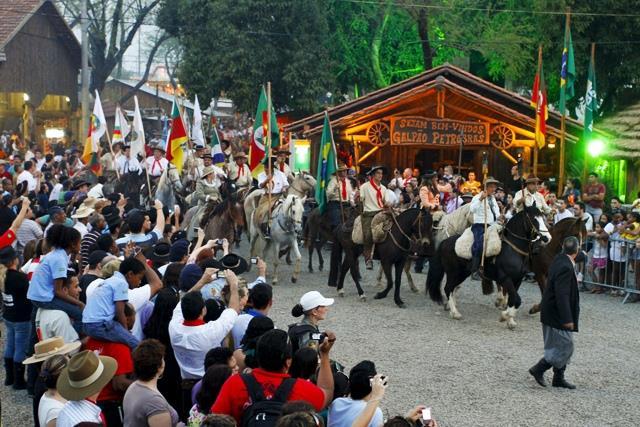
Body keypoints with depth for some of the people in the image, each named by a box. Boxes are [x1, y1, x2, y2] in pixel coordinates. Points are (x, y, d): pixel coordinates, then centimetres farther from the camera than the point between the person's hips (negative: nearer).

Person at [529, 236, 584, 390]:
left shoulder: (560, 258, 3)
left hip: (554, 313, 10)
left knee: (563, 347, 17)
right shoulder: (565, 268, -26)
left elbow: (573, 258, 31)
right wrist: (567, 319, -28)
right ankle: (538, 369, 4)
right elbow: (562, 295, -29)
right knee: (564, 347, -2)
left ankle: (559, 378, 24)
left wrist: (582, 255, 52)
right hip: (557, 315, -10)